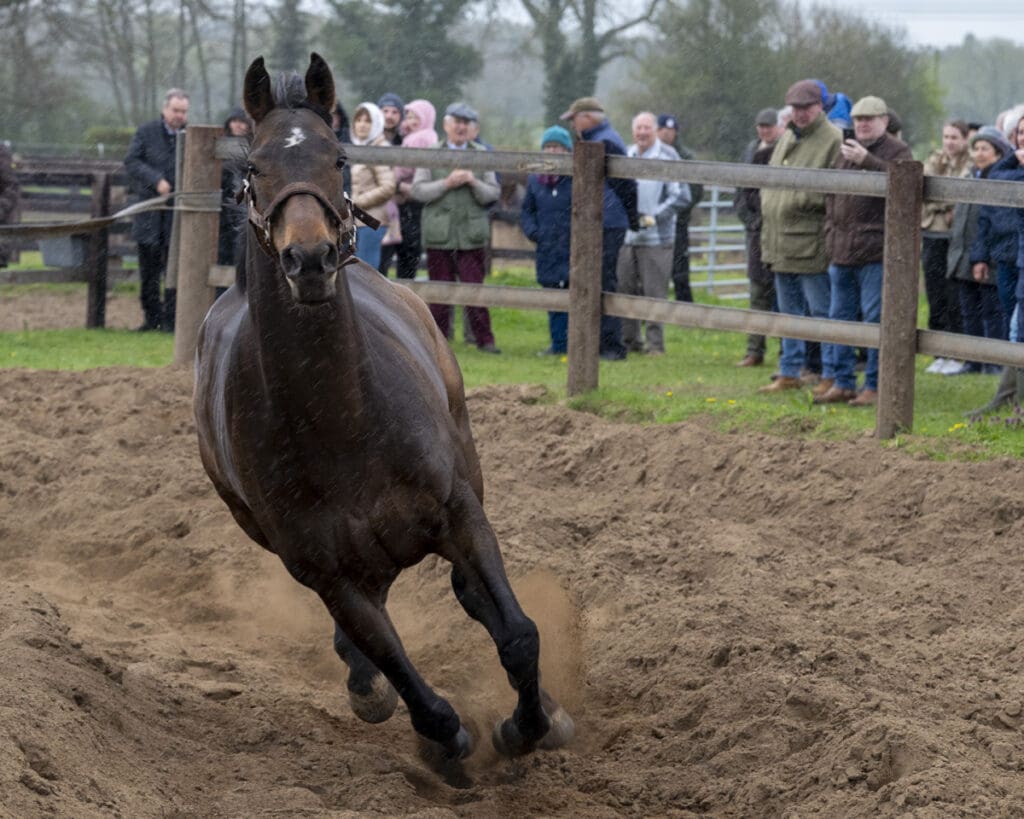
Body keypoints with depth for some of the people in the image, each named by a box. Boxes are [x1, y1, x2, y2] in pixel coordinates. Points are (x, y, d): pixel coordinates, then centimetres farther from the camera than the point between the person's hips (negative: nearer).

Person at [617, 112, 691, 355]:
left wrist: (653, 217, -14)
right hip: (625, 235, 5)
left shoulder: (668, 157, -6)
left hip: (656, 237, -5)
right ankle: (629, 339, 18)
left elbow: (682, 196, -8)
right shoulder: (625, 155, 11)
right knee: (624, 289, 8)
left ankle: (655, 342, 3)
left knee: (654, 293, -3)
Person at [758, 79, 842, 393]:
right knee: (789, 312, 16)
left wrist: (804, 197, -23)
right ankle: (789, 373, 24)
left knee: (822, 311, -4)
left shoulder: (833, 140, -10)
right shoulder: (786, 138, 17)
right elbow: (769, 181, 23)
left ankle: (831, 375, 2)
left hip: (811, 245, -8)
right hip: (781, 243, 8)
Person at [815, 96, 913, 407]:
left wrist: (866, 161, -27)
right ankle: (843, 383, 18)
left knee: (875, 319, -6)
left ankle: (875, 386, -1)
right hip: (842, 251, 7)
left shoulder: (897, 151, -2)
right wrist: (830, 236, 17)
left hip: (875, 252, -7)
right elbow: (831, 197, 25)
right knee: (841, 316, 10)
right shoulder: (846, 151, 19)